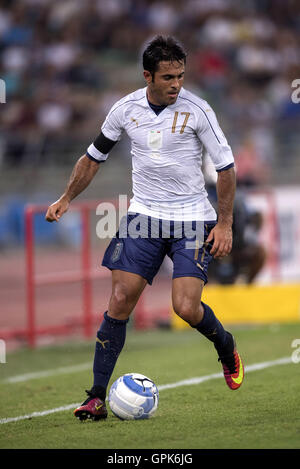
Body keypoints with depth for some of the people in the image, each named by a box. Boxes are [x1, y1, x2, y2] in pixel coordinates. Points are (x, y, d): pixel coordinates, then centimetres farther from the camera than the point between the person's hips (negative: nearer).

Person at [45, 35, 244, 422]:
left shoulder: (196, 109, -10)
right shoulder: (126, 109, -1)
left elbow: (225, 165, -3)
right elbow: (94, 156, 15)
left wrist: (225, 223, -5)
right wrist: (66, 198, 13)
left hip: (192, 219, -3)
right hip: (143, 216, 3)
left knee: (186, 307, -15)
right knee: (119, 302, -6)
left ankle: (226, 347, 21)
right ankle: (97, 397, -1)